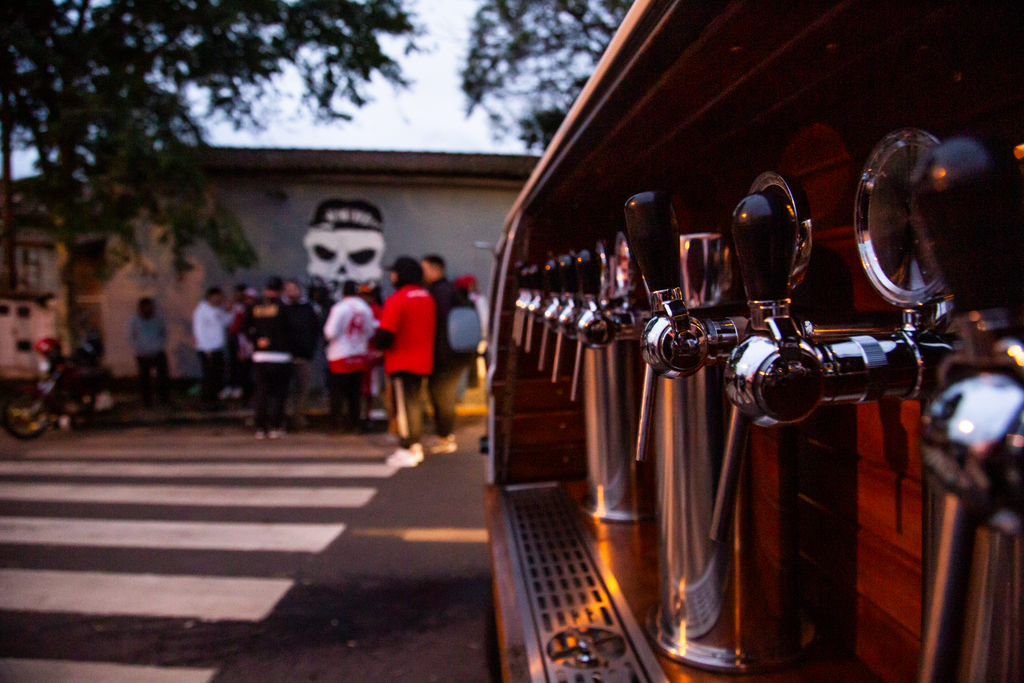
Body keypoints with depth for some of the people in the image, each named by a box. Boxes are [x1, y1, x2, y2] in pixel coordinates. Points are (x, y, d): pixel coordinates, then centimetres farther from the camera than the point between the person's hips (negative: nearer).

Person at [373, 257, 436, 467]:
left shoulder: (396, 300, -17)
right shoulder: (427, 298, 7)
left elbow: (385, 335, -20)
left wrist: (377, 341, 0)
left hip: (401, 362, -7)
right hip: (422, 361, 7)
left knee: (403, 404, -1)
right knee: (415, 402, 17)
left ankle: (406, 450, 2)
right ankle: (417, 446, 23)